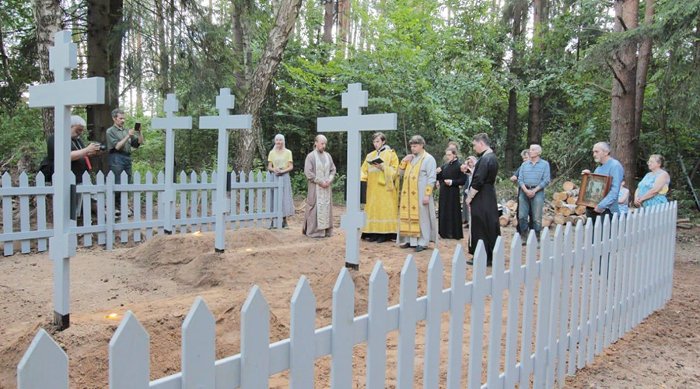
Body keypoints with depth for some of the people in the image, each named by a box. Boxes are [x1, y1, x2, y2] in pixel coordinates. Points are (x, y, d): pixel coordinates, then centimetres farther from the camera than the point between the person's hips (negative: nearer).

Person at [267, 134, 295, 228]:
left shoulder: (288, 152, 4)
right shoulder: (272, 152, 9)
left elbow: (291, 166, 2)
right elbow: (269, 167, 8)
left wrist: (283, 171, -14)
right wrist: (274, 169, -13)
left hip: (284, 177, -1)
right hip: (274, 177, 1)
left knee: (284, 197, -2)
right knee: (274, 198, -2)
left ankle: (284, 220, 4)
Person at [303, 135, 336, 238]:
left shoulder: (328, 156, 9)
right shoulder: (310, 156, -5)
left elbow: (333, 170, 12)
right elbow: (308, 172, -10)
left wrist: (329, 180, -5)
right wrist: (320, 181, -13)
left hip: (326, 187, 5)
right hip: (315, 187, -5)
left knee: (326, 207, 5)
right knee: (316, 207, -4)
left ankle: (326, 230, 10)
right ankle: (314, 231, 1)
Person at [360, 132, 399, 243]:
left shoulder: (391, 154, 3)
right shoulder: (370, 156, 16)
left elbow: (394, 170, -4)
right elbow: (364, 170, 11)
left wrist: (383, 167, -16)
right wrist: (361, 178, -7)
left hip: (385, 188, -5)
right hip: (373, 189, 5)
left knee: (385, 209, -6)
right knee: (373, 209, 2)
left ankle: (386, 233, -5)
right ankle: (375, 233, 5)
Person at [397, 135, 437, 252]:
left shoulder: (428, 159, -6)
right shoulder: (410, 158, 15)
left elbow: (431, 178, -11)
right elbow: (401, 173, 16)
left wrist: (427, 194, -18)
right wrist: (404, 161, 1)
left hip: (420, 194, -6)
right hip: (408, 194, 6)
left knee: (421, 217, -2)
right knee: (409, 216, 8)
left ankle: (422, 242, 2)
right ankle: (410, 240, 15)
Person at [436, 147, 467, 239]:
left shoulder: (459, 165, -8)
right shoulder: (445, 166, 11)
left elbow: (463, 180, -12)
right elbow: (439, 178, 16)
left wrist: (452, 182, -21)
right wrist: (437, 173, -4)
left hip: (453, 193, -7)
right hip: (444, 193, 7)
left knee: (453, 212, -2)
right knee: (444, 212, 9)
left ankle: (454, 233, 5)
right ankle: (445, 232, 17)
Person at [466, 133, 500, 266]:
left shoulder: (485, 159, -19)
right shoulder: (492, 157, 11)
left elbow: (478, 181, -21)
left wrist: (469, 198, -13)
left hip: (481, 199, -10)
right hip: (489, 197, 10)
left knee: (480, 228, -2)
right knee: (490, 227, 13)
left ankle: (483, 258, 5)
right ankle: (490, 256, 20)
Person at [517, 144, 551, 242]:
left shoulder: (545, 164, 4)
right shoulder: (524, 164, 13)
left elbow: (546, 180, -3)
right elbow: (520, 179, 6)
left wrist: (534, 190, -12)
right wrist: (526, 190, -11)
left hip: (537, 192, -3)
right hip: (524, 192, 3)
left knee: (536, 218, -2)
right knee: (522, 216, -1)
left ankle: (536, 239, 6)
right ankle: (524, 237, 9)